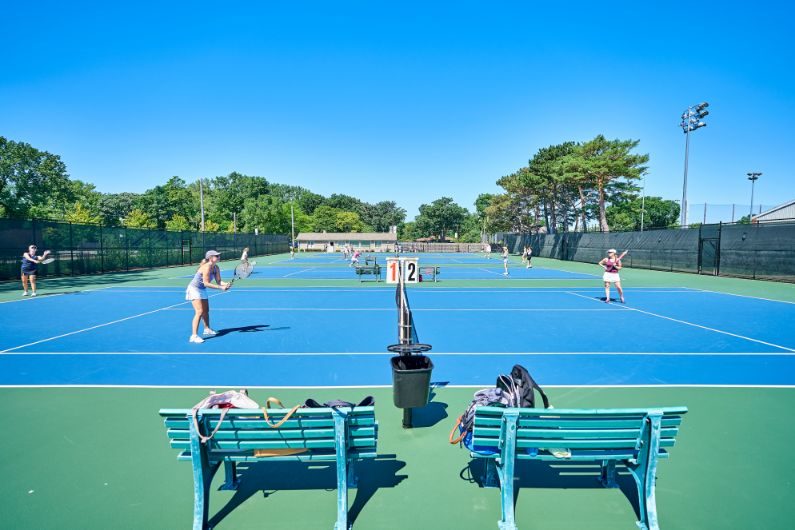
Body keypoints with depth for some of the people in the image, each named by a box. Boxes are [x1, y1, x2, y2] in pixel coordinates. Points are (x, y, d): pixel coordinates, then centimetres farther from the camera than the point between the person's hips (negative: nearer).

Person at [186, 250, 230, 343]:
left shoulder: (216, 268, -3)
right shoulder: (206, 267, -28)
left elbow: (218, 281, -4)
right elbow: (206, 283, -30)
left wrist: (226, 284, -25)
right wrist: (221, 288, -32)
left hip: (202, 290, 9)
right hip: (194, 289, -9)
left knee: (206, 311, 20)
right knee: (199, 312, -18)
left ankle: (207, 330, 38)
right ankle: (194, 336, -17)